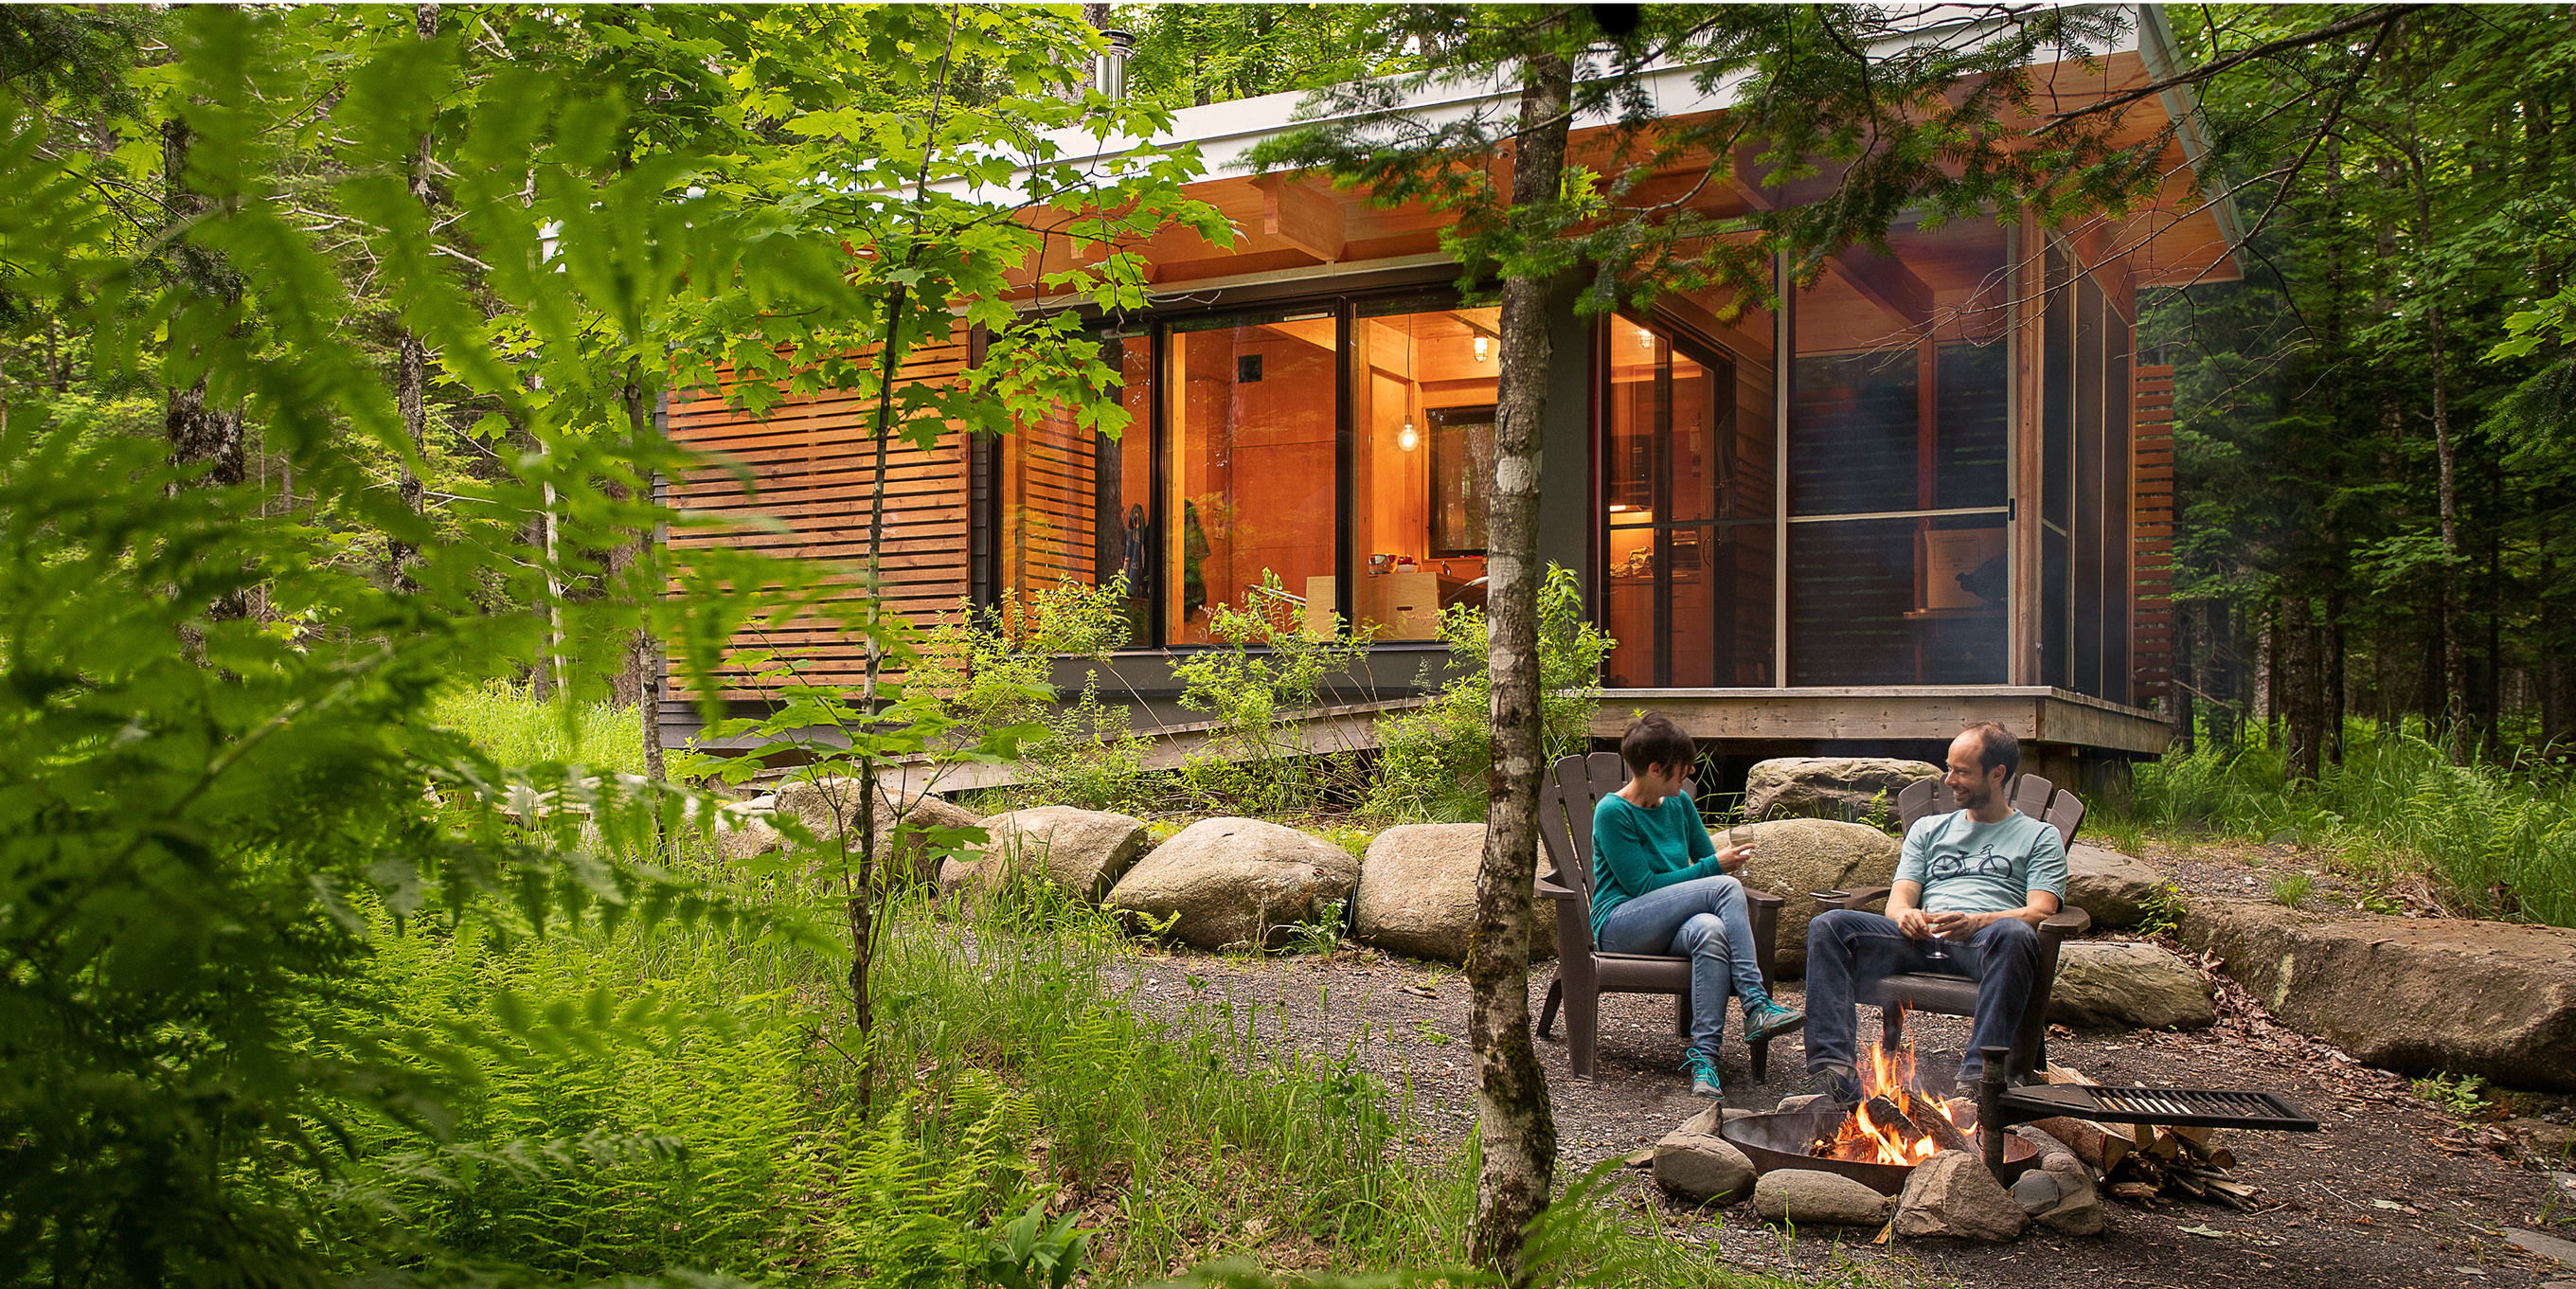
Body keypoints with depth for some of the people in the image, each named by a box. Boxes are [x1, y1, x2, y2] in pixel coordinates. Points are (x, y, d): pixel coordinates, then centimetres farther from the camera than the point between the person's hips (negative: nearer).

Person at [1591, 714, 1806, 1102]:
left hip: (1667, 926, 5)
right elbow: (1643, 885, -13)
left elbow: (1706, 857, 22)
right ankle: (1756, 1006, -29)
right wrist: (1715, 866, -13)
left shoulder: (1679, 803, 13)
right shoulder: (1612, 812, -9)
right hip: (1620, 926, -5)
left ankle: (1703, 1056, -41)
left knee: (1710, 931, -35)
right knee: (1727, 887, -27)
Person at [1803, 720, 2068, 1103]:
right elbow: (1898, 899, 18)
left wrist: (1976, 922, -20)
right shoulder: (1928, 829, 29)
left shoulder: (2039, 836, 18)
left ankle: (1977, 1075, -47)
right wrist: (1905, 915, -10)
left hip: (1983, 943, -3)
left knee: (2015, 934, -40)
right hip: (1923, 939, 3)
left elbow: (2040, 912, 1)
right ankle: (1831, 1066, -38)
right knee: (1829, 927, -23)